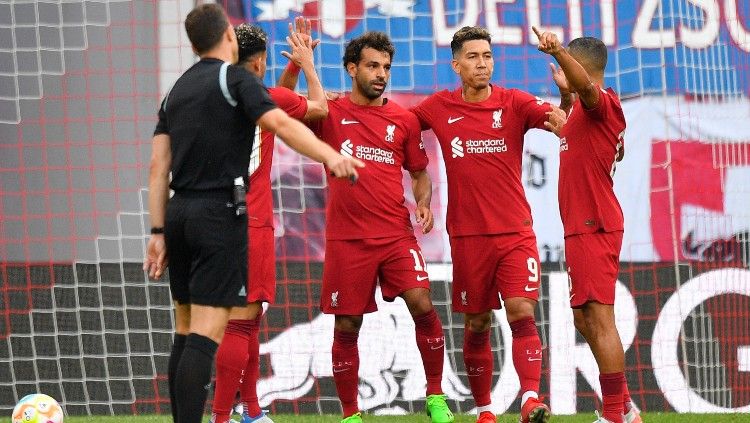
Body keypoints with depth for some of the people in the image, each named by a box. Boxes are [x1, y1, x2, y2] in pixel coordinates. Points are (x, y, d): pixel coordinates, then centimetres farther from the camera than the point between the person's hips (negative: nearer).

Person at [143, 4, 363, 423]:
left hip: (179, 212, 7)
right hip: (220, 214, -7)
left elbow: (159, 167, 12)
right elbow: (281, 123, -21)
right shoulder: (235, 79, -3)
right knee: (205, 336, -11)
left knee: (187, 332, 13)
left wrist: (159, 233, 11)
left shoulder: (177, 91, 16)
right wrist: (330, 156, -33)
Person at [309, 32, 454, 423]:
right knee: (346, 327, 3)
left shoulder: (404, 120, 8)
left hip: (396, 234, 1)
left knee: (422, 305, -15)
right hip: (346, 239, -1)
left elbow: (419, 173, 17)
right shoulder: (332, 113, 3)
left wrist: (424, 204, -2)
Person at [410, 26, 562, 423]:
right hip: (468, 236, 1)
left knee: (522, 313, -15)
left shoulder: (514, 103, -1)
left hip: (515, 231, -1)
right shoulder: (439, 108, 3)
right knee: (477, 325, 8)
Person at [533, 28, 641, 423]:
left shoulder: (601, 102, -12)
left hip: (594, 227, -11)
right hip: (582, 227, 11)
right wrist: (565, 94, 31)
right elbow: (568, 134, 40)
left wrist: (558, 52, -52)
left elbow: (586, 84, -36)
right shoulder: (583, 109, 18)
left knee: (599, 319, -12)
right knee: (585, 320, 16)